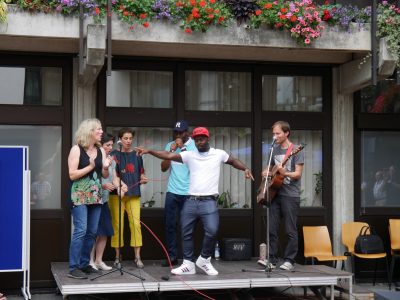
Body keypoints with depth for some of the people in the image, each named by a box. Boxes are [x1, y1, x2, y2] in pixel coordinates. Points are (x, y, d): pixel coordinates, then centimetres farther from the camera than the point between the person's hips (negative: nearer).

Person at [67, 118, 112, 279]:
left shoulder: (101, 150, 10)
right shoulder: (76, 149, -6)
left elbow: (105, 175, 13)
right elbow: (72, 175, -10)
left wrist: (105, 167, -7)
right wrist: (90, 167, -15)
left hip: (96, 195, 6)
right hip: (80, 195, -6)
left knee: (92, 232, 6)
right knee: (80, 230, -13)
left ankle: (84, 264, 17)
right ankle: (73, 268, -9)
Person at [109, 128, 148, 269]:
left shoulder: (137, 155, 12)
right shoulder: (115, 155, 3)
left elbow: (141, 174, 18)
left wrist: (143, 179, -4)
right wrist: (119, 186, -24)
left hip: (134, 195, 2)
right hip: (117, 194, -2)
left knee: (136, 224, -5)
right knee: (117, 225, -1)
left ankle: (137, 257, 0)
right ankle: (118, 256, 9)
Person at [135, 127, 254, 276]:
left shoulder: (218, 154, 5)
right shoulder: (189, 155, 5)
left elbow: (233, 161, 21)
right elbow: (169, 155, -2)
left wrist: (246, 169, 3)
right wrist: (149, 151, -12)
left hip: (209, 202, -2)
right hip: (190, 201, 3)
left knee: (212, 231, -16)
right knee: (186, 233, 7)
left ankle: (204, 260, 7)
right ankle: (188, 264, 19)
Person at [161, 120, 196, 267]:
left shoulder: (194, 145, 0)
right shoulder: (169, 145, 9)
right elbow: (163, 168, 3)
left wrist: (183, 148, -15)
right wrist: (172, 150, -8)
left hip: (189, 193, -3)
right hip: (172, 192, 3)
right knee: (170, 225, 2)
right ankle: (172, 256, 9)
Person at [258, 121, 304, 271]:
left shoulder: (296, 150, -5)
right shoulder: (275, 149, 13)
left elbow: (298, 174, -10)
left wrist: (285, 173, -28)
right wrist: (266, 172, 5)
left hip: (290, 195, -6)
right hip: (275, 193, 6)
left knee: (290, 230, -1)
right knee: (272, 229, 3)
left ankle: (289, 260, 6)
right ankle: (271, 259, 8)